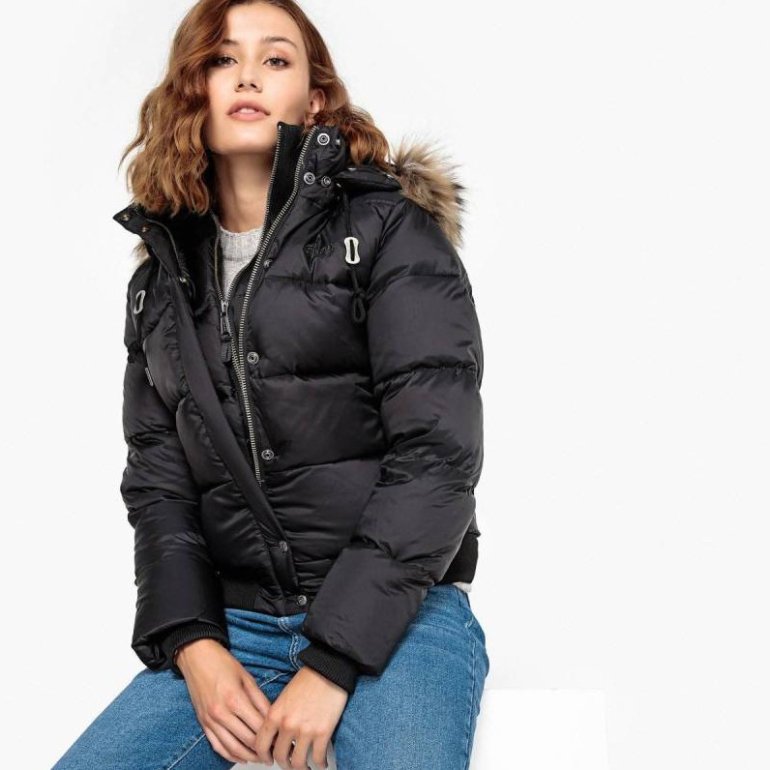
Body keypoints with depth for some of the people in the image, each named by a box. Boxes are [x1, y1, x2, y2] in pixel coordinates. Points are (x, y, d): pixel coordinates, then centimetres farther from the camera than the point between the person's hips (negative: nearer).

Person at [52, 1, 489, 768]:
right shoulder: (162, 280, 14)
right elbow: (157, 481, 11)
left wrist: (331, 662, -14)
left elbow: (440, 454, -10)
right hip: (233, 622, 4)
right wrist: (193, 646, -7)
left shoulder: (389, 229, -1)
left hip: (393, 609, -4)